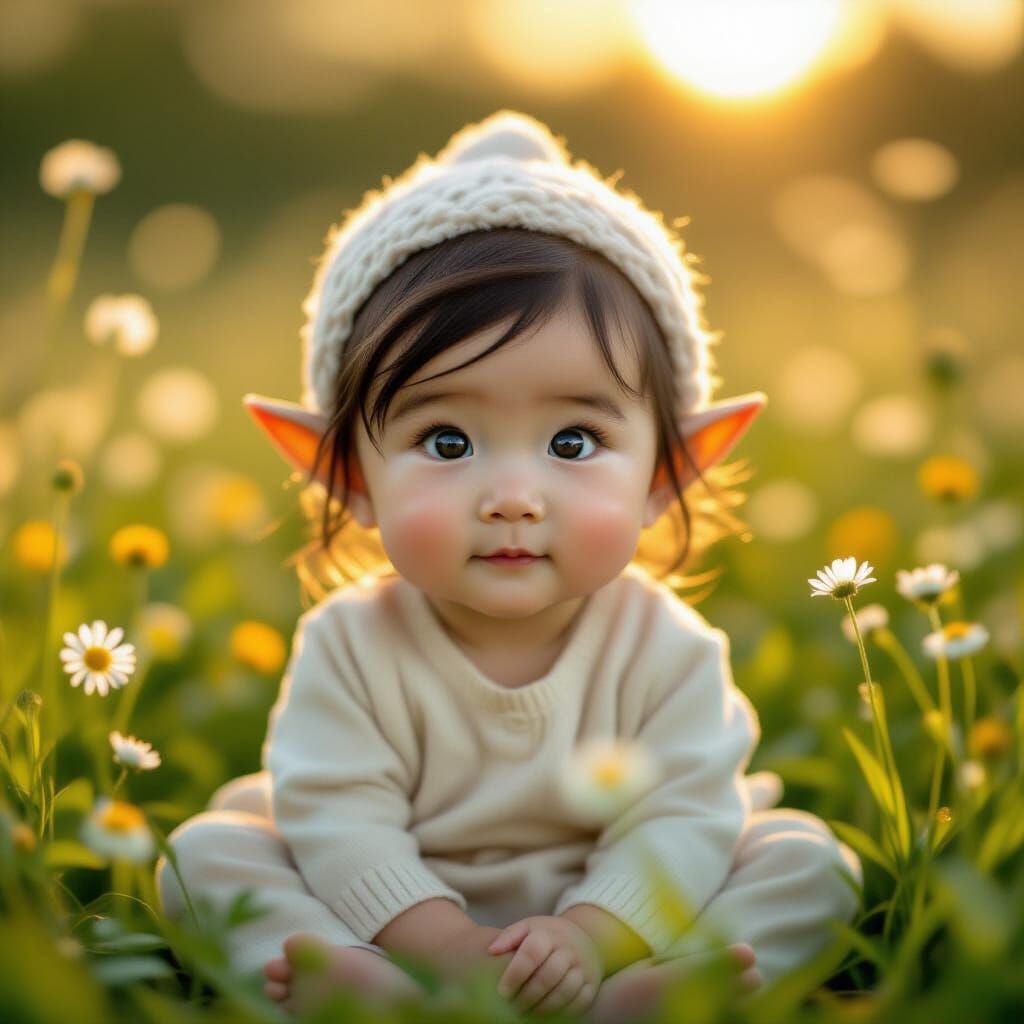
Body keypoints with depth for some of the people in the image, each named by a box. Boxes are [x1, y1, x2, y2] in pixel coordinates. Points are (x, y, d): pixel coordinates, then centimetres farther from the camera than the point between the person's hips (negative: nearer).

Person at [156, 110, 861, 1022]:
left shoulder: (666, 649, -12)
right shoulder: (350, 648, -14)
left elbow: (680, 822, -16)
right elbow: (338, 827, -18)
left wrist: (591, 937, -32)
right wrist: (450, 948, -31)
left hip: (612, 909, 1)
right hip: (403, 927, 0)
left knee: (807, 857, -16)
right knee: (210, 848, -16)